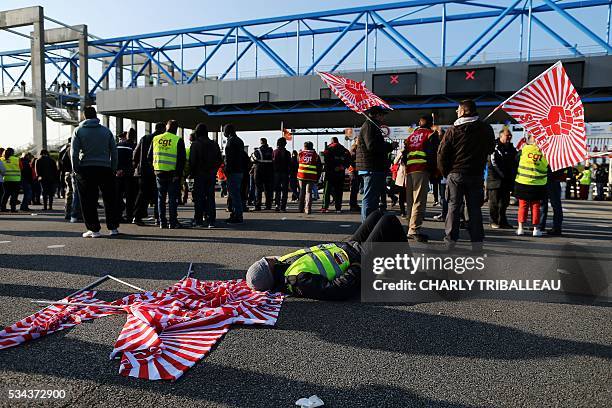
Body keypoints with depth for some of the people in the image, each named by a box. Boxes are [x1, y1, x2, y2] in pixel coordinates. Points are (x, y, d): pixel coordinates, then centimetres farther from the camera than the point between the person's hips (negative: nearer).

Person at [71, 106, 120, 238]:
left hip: (86, 169, -2)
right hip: (105, 168, 2)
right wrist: (113, 169, 11)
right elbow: (114, 151, 8)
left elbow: (74, 152, -3)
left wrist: (76, 169, 2)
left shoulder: (78, 130, 3)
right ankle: (113, 227, 11)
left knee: (89, 201, 3)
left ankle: (94, 229, 3)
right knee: (110, 199, 9)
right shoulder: (106, 130, 10)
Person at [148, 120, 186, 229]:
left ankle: (162, 222, 12)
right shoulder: (178, 140, -6)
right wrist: (178, 174, -7)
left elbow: (149, 156, 12)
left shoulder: (155, 139, 7)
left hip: (159, 172, 3)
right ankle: (173, 222, 3)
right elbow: (181, 159, -10)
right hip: (173, 173, -3)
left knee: (161, 198, 11)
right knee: (172, 198, 2)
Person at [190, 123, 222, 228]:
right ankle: (211, 221, 4)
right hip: (211, 175, 4)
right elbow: (219, 160, 9)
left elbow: (192, 161, -10)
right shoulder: (214, 144, 6)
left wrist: (192, 172, 2)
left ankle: (198, 220, 4)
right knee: (210, 197, 6)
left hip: (199, 174, -3)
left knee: (199, 197, 3)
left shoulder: (195, 144, -7)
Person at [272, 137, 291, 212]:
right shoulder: (287, 153, -7)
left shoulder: (274, 152, 1)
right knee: (284, 190, 3)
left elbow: (272, 163, 3)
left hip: (276, 173, 3)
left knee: (277, 190, 12)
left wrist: (273, 172, 10)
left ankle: (277, 205, 0)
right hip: (285, 173, -3)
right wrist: (289, 172, 3)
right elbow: (289, 164, -5)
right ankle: (283, 207, -1)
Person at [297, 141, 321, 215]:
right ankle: (308, 209, -9)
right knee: (309, 192, 1)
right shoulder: (315, 155, 6)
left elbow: (296, 164, 15)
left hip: (301, 176, 1)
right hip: (311, 177, -1)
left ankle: (300, 208, 17)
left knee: (302, 192, 13)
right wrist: (317, 178, 12)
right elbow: (319, 168, 7)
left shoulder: (300, 154, 7)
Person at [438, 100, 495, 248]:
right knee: (474, 208, 7)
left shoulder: (453, 130, -6)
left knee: (453, 207, 4)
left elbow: (442, 153, -6)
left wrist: (445, 172, 4)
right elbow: (491, 149, 15)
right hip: (476, 175, 2)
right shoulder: (486, 129, 4)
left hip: (456, 174, -2)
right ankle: (477, 241, 8)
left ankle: (450, 239, 4)